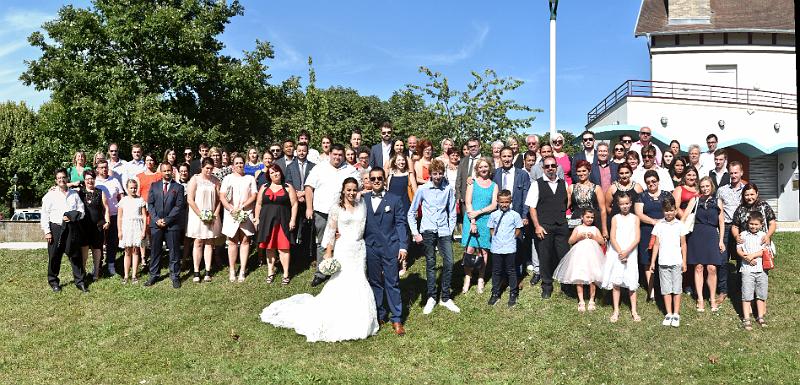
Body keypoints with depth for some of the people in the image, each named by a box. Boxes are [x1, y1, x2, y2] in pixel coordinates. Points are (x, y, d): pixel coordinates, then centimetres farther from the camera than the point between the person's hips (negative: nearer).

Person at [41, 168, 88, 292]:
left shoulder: (74, 194, 9)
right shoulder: (50, 195, 1)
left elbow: (81, 211, 11)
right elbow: (44, 215, 0)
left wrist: (72, 217, -9)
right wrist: (47, 231, -6)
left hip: (72, 228, 2)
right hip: (56, 229, -2)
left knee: (75, 255, 4)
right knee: (54, 256, 4)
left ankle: (80, 281, 11)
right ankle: (53, 281, 19)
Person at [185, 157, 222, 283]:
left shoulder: (215, 180, 5)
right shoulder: (195, 179, -4)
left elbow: (218, 199, 6)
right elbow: (190, 200, -8)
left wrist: (215, 215, -5)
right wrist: (201, 215, -12)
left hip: (212, 217, 3)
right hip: (197, 216, -2)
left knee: (209, 243, 5)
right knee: (198, 243, 1)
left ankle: (208, 272, 8)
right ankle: (196, 272, 4)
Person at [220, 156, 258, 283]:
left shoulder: (250, 178, 9)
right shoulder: (228, 178, 8)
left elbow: (254, 196, 1)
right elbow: (222, 197, 0)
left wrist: (241, 207, -12)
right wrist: (232, 209, -13)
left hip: (246, 214, 0)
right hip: (231, 215, 0)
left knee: (245, 241, 0)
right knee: (232, 242, 1)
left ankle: (242, 270, 5)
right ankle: (232, 270, 7)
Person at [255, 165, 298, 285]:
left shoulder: (288, 187, 3)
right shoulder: (264, 188, 11)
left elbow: (294, 204, 0)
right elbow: (258, 204, 14)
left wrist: (293, 220, -7)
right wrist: (257, 219, 7)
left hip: (283, 222, -3)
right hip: (267, 221, 3)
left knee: (283, 248, -4)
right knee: (269, 248, 8)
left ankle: (286, 274, 4)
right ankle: (270, 272, 20)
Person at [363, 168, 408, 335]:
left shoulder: (395, 200, -1)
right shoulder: (363, 199, 6)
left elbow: (401, 224, -2)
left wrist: (403, 246, -9)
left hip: (390, 248, -3)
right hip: (370, 248, 3)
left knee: (392, 284, 1)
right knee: (374, 282, 11)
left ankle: (397, 319, 9)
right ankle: (379, 315, 24)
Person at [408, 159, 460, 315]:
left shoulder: (448, 189, 1)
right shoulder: (423, 189, -1)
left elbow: (452, 212, 9)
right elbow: (411, 212, 5)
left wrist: (450, 231, 5)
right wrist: (415, 233, 0)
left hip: (444, 231, 1)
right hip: (428, 231, -1)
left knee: (449, 263, -4)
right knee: (430, 264, 6)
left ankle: (445, 297, 10)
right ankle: (431, 297, 17)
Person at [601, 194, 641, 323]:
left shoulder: (635, 218, 3)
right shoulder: (615, 218, 3)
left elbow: (637, 239, -4)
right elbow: (612, 238, -3)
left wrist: (626, 252, -15)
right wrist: (620, 252, -15)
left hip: (630, 254, 0)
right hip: (616, 254, 0)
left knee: (631, 283, 2)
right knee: (616, 282, 2)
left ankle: (634, 311, 12)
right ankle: (616, 311, 10)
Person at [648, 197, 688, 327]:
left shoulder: (679, 225, 1)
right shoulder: (659, 225, 2)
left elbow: (683, 244, 5)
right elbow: (656, 245, 6)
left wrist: (684, 261, 2)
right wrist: (652, 262, 4)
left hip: (677, 262, -1)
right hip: (663, 262, 1)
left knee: (677, 289, 4)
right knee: (666, 289, 6)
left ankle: (676, 314, 11)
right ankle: (669, 314, 13)